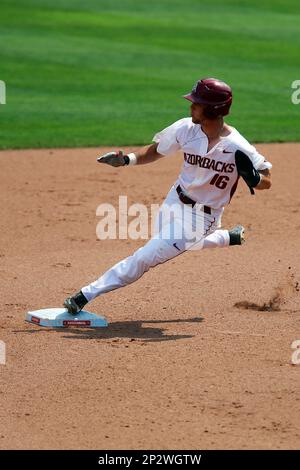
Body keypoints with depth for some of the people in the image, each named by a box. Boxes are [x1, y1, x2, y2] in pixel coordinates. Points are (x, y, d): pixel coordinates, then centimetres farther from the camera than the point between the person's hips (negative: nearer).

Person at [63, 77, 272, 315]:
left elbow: (266, 182, -14)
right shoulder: (186, 128, -12)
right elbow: (154, 152, 3)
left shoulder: (238, 148, -25)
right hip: (175, 202, 7)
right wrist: (127, 159, -15)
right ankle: (230, 237, 44)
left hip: (201, 217, -6)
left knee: (145, 258, -16)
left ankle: (88, 294, -5)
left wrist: (253, 179, -37)